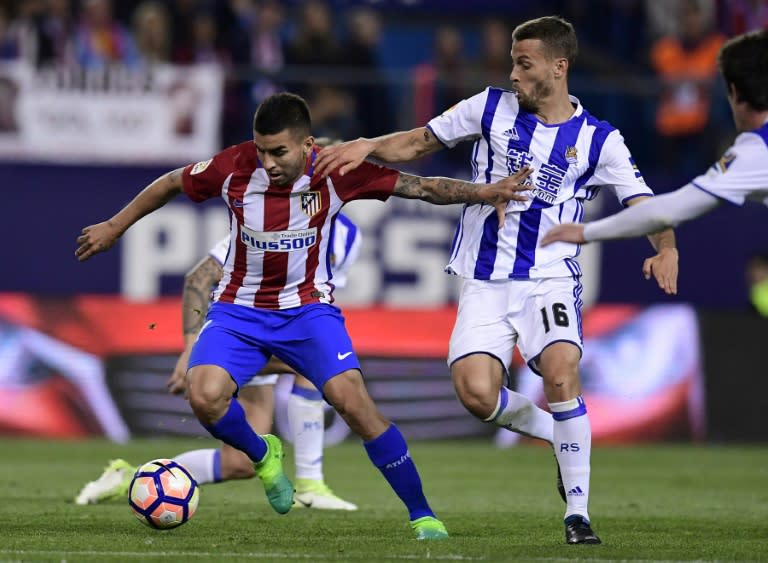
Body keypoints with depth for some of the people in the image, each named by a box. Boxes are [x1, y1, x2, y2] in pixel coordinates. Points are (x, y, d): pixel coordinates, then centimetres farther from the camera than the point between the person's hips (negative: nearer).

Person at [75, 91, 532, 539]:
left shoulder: (334, 172, -15)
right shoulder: (235, 167, -14)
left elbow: (421, 187, -11)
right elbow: (171, 184, 5)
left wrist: (483, 193, -24)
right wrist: (115, 227, 13)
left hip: (307, 308, -1)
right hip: (239, 308, 1)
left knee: (351, 398, -23)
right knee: (204, 395, -25)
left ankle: (421, 515, -9)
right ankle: (262, 455, 12)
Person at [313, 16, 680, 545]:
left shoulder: (598, 139, 0)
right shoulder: (493, 108, 4)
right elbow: (418, 143, 11)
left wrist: (667, 249, -22)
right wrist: (366, 146, -6)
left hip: (549, 278, -2)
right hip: (485, 283, 2)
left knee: (561, 374, -26)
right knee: (476, 393, -18)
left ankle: (578, 510, -14)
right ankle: (547, 427, 16)